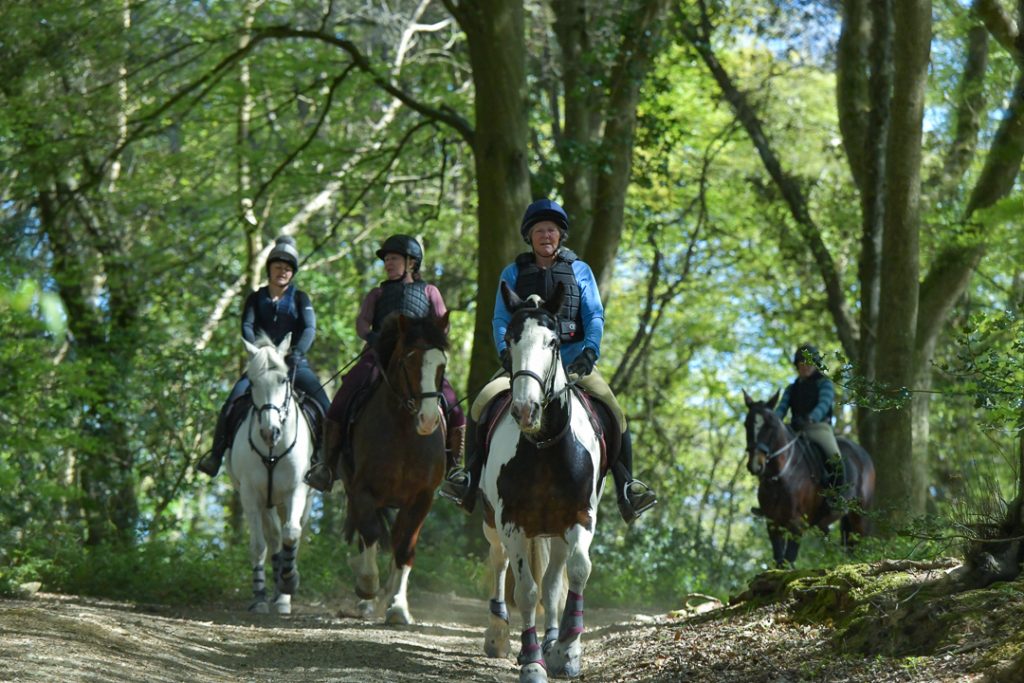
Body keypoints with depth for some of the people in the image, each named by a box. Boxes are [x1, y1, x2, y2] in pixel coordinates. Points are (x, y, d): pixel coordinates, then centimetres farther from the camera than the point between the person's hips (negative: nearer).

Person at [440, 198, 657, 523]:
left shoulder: (580, 271, 12)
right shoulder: (513, 273, 12)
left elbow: (594, 315, 3)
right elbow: (501, 319, 4)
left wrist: (590, 350, -17)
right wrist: (506, 351, -17)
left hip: (573, 360, 0)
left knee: (614, 411, -22)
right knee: (482, 404, -22)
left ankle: (626, 487, -15)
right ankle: (470, 477, -10)